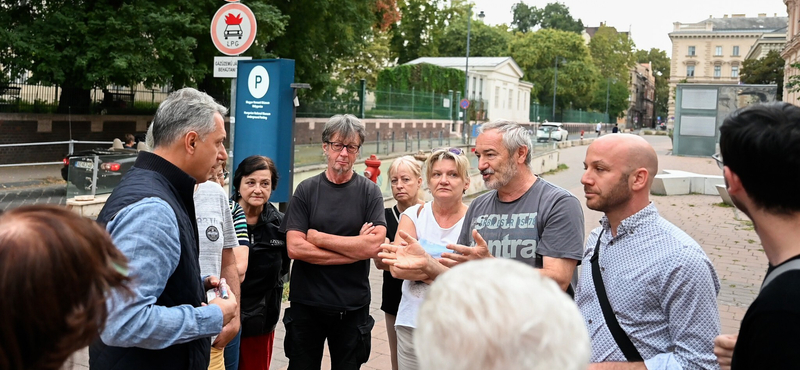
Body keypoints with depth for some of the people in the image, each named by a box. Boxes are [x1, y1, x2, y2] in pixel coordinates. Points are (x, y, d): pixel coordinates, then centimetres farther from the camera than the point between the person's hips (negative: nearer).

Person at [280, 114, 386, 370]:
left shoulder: (370, 192, -2)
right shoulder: (306, 190, -1)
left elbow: (374, 245, -16)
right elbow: (295, 248, -12)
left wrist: (318, 237, -13)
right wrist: (356, 248, -14)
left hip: (352, 307, 0)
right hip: (306, 303, 0)